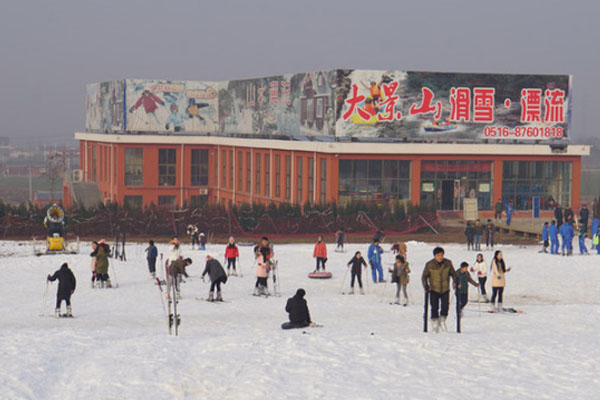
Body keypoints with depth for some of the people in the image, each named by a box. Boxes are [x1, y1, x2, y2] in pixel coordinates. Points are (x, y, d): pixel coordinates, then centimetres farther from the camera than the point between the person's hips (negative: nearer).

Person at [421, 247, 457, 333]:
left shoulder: (448, 263, -5)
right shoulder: (429, 265, -10)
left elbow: (453, 274, 10)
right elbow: (424, 276, -1)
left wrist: (455, 283, -3)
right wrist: (426, 286, -14)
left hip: (445, 289, 2)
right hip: (434, 290, -2)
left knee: (445, 306, -6)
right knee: (434, 308, -6)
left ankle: (442, 321, 19)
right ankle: (435, 323, 9)